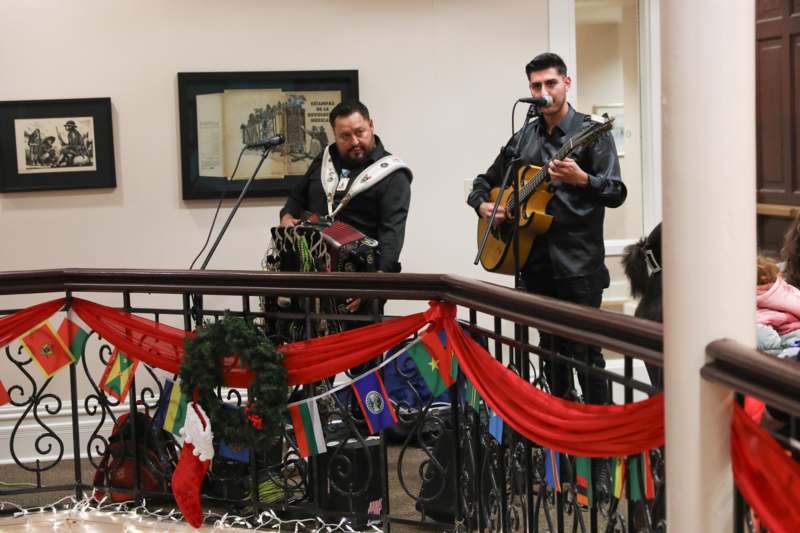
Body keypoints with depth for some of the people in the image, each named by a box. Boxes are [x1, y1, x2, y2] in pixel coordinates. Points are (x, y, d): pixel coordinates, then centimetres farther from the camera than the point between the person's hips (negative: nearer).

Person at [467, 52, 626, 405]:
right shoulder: (523, 139, 14)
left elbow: (617, 194, -11)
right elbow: (485, 182, 24)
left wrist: (580, 179, -28)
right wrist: (482, 205, 3)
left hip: (579, 261, -6)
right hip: (536, 262, 6)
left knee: (585, 350, -8)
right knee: (550, 350, 13)